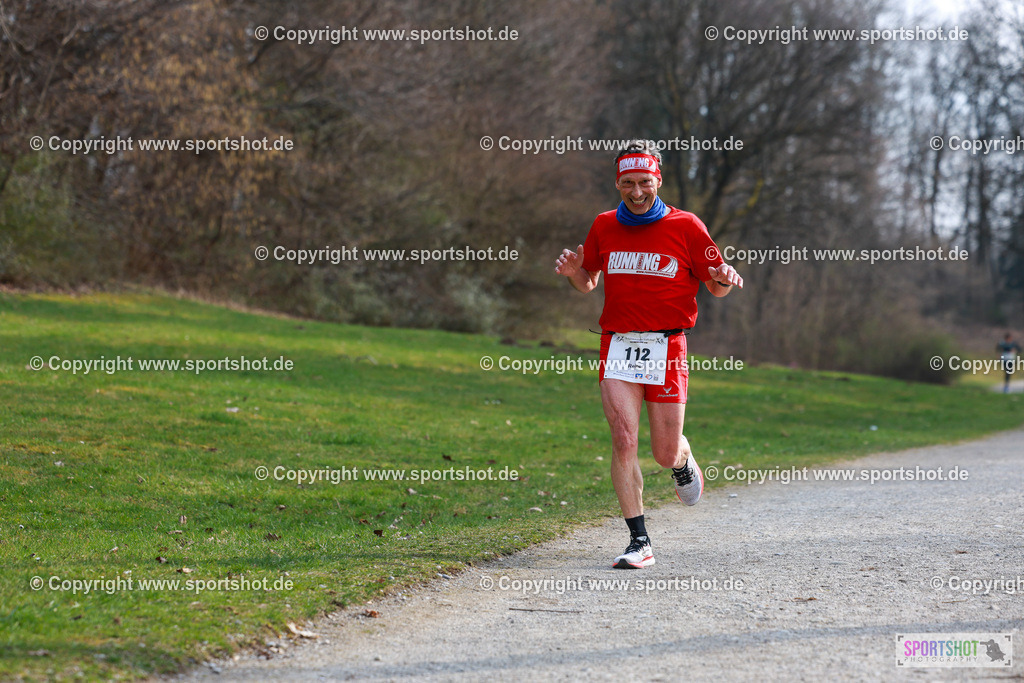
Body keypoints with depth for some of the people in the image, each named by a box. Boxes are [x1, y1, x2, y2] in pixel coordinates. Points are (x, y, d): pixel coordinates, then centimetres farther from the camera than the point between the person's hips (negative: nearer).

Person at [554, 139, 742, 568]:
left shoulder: (686, 227, 0)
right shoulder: (604, 226, 9)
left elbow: (716, 288, 6)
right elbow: (587, 283, 21)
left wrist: (725, 279, -18)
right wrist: (573, 271, -2)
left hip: (667, 348, -2)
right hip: (618, 345, 2)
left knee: (666, 453, 3)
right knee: (623, 440, -13)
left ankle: (683, 463, 42)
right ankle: (639, 542, -9)